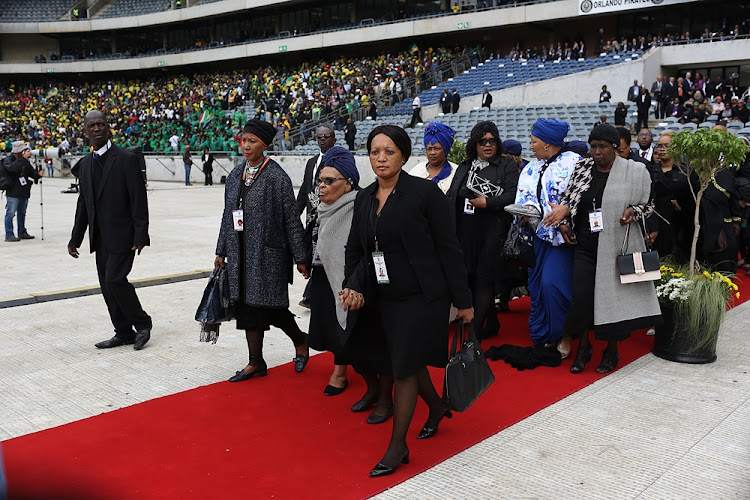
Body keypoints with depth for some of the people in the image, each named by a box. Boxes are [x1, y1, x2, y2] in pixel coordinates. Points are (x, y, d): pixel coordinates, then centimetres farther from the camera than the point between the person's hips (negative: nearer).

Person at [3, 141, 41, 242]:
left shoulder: (25, 161, 13)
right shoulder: (8, 160, -7)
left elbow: (31, 172, 10)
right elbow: (13, 168, -28)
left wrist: (38, 174, -12)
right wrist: (23, 158, -28)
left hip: (24, 192, 7)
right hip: (13, 193, -7)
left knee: (22, 214, 14)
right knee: (10, 213, -5)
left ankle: (22, 233, 23)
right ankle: (9, 235, -3)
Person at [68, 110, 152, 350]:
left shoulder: (126, 159, -9)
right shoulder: (86, 164, 12)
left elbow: (139, 200, -12)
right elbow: (83, 203, 17)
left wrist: (140, 236, -17)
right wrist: (75, 238, 15)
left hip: (122, 235, -7)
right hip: (100, 238, 7)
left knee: (115, 280, -13)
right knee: (107, 285, 9)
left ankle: (142, 323, 7)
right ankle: (124, 333, 20)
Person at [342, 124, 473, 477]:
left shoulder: (425, 192, -13)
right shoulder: (364, 198, 6)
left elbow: (449, 249, -11)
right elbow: (355, 249, 10)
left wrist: (462, 301, -10)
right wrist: (353, 285, -9)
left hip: (422, 297, -6)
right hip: (384, 299, 6)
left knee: (404, 368, -2)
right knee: (410, 362, 19)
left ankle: (397, 447, 14)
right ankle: (437, 408, 47)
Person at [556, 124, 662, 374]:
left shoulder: (635, 171, -1)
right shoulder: (582, 169, 7)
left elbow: (647, 204, 6)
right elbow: (568, 198, 16)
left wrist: (633, 210, -14)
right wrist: (564, 222, 4)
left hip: (617, 246, -2)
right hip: (586, 247, 2)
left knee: (615, 296, 4)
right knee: (581, 296, -3)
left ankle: (612, 350, 23)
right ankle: (583, 346, 17)